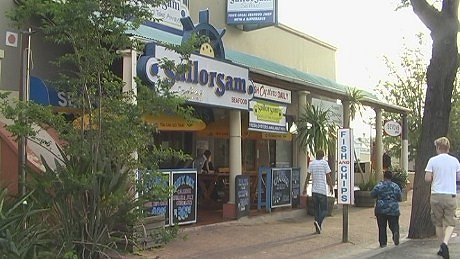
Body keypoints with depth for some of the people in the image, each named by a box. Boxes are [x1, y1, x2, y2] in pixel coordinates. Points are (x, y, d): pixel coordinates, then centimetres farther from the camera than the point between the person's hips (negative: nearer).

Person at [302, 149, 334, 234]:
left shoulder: (311, 163, 5)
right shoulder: (324, 163, -4)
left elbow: (308, 177, 3)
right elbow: (328, 177, -5)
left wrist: (305, 188, 7)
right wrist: (331, 187, 6)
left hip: (314, 190, 4)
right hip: (322, 190, -4)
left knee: (316, 209, 12)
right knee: (324, 209, 4)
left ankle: (318, 229, 12)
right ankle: (318, 222, -21)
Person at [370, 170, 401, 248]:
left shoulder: (379, 186, -5)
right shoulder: (396, 186, 1)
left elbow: (372, 194, -2)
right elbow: (399, 198, 5)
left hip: (381, 210, -1)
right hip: (393, 210, 1)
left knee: (382, 227, 7)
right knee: (394, 224, 8)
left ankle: (383, 242, 7)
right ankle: (395, 232, -22)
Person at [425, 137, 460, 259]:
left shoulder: (433, 160, -5)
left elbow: (427, 178, -8)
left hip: (436, 195, 0)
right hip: (450, 195, 1)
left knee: (438, 223, 13)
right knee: (450, 223, 4)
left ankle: (442, 247, 18)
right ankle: (445, 243, -19)